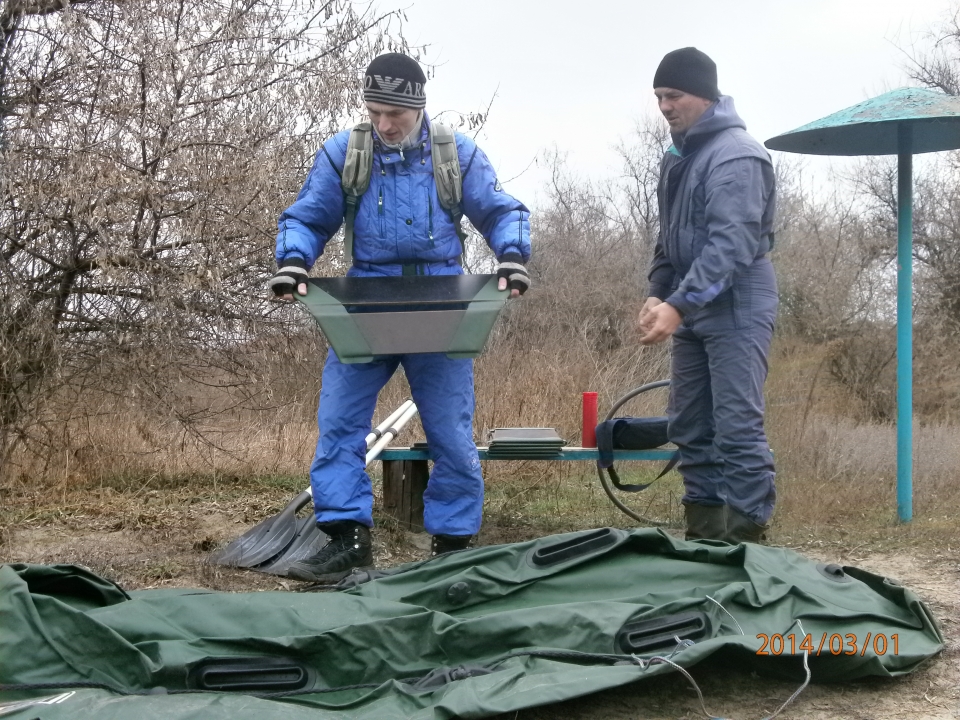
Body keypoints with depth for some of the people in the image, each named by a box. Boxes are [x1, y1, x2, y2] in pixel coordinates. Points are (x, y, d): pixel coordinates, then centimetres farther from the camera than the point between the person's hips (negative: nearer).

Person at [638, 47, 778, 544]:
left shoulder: (736, 155, -14)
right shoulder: (679, 157, 15)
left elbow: (731, 244, -24)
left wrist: (679, 304, -29)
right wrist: (658, 294, 8)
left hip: (735, 312, -9)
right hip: (693, 311, 9)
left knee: (737, 430, -10)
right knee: (689, 428, 11)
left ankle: (746, 545, -5)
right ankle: (704, 537, 19)